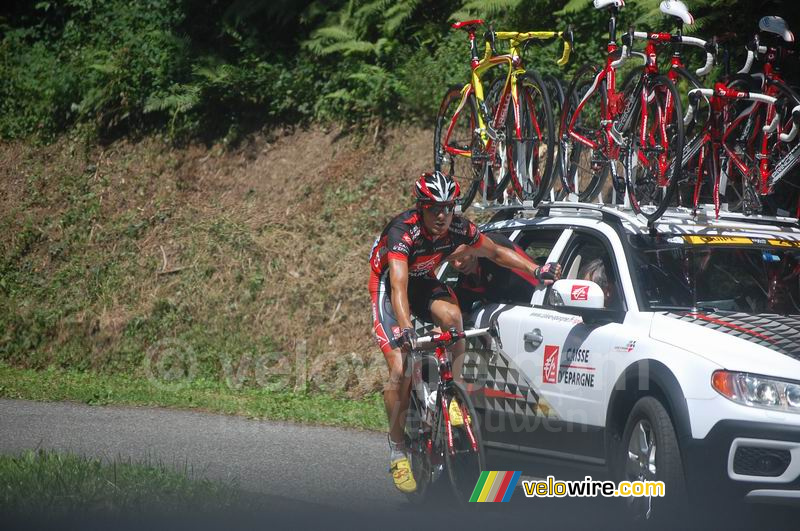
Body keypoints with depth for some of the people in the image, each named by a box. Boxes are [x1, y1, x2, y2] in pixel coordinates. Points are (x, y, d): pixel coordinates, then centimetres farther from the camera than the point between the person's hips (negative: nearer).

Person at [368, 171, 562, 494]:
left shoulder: (458, 228, -18)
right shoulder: (403, 232, -34)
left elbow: (496, 252, -1)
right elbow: (399, 287, -45)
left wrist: (535, 270, -16)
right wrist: (405, 330, -60)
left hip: (424, 283, 4)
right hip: (388, 286, -4)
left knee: (451, 315, -32)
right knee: (400, 370, -17)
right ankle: (397, 450, -3)